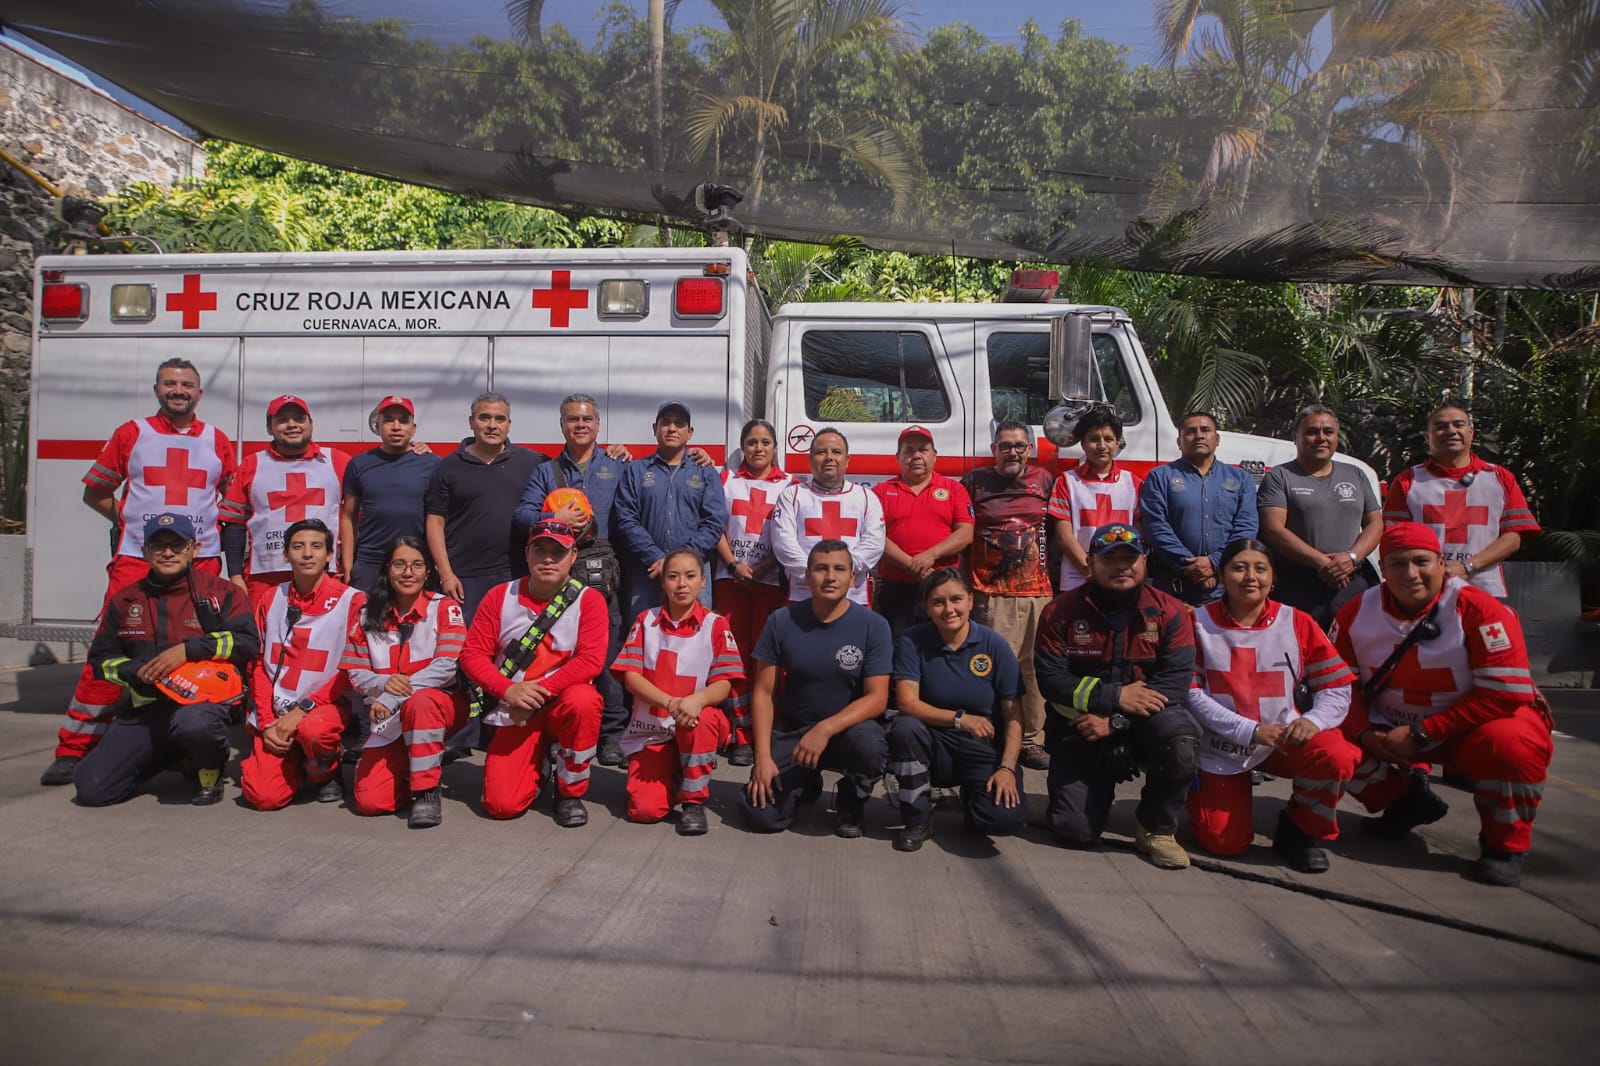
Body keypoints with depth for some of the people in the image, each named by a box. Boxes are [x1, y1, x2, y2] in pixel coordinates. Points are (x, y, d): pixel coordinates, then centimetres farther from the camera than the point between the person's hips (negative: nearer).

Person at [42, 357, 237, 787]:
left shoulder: (218, 442, 11)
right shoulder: (131, 434, 8)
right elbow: (94, 491, 15)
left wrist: (217, 526, 6)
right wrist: (126, 518, 4)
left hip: (201, 562, 1)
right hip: (136, 560, -1)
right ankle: (74, 748, 3)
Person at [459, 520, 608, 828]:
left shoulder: (588, 600, -6)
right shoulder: (500, 596, 2)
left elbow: (591, 660, -17)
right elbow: (472, 653, -2)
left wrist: (542, 690, -25)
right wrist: (509, 690, -18)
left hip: (563, 706, -1)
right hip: (514, 714, 2)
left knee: (583, 700, -38)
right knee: (502, 804, -13)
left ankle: (571, 791, -11)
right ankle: (539, 761, 24)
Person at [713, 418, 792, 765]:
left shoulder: (788, 485, 7)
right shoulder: (727, 480, 12)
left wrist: (760, 568, -11)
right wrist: (734, 564, -7)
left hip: (771, 579, -1)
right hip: (730, 577, 1)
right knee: (735, 654, -2)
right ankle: (741, 735, 3)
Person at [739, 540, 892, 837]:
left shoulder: (873, 626, -10)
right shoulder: (781, 621, -6)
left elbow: (877, 697, -14)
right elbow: (763, 692, -3)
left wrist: (826, 729, -29)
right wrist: (763, 757, -12)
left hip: (848, 727, -1)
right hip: (790, 730, 1)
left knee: (869, 744, -36)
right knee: (760, 814, -17)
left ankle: (851, 801, 0)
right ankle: (806, 784, 19)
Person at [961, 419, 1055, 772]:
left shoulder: (1045, 480, 12)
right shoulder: (975, 481, 6)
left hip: (1039, 593, 2)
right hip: (992, 594, -2)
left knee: (1035, 667, 5)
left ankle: (1033, 741, 15)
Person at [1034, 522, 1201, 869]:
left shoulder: (1169, 611, -7)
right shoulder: (1062, 610, -7)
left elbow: (1175, 682, -16)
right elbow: (1051, 679, -14)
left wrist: (1116, 721, -24)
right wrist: (1115, 696, -24)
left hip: (1145, 721, 0)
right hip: (1081, 726, 0)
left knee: (1182, 739, -35)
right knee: (1075, 830, -11)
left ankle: (1156, 827, -6)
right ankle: (1098, 785, 28)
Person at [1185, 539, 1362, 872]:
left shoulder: (1296, 623, -3)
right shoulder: (1200, 623, -7)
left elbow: (1337, 687, -2)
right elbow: (1190, 693, -11)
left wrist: (1313, 720, -23)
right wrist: (1251, 730, -19)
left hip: (1284, 740, 2)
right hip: (1221, 750, -1)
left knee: (1337, 756, -30)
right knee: (1225, 843, -10)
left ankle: (1299, 830, 0)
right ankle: (1203, 792, 26)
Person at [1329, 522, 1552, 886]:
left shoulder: (1481, 610, -21)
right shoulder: (1356, 613, -8)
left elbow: (1506, 694, -24)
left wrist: (1420, 734, -24)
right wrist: (1364, 734, -18)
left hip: (1472, 728, -4)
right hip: (1393, 728, 4)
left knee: (1510, 743, -35)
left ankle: (1505, 844, -5)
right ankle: (1409, 800, 15)